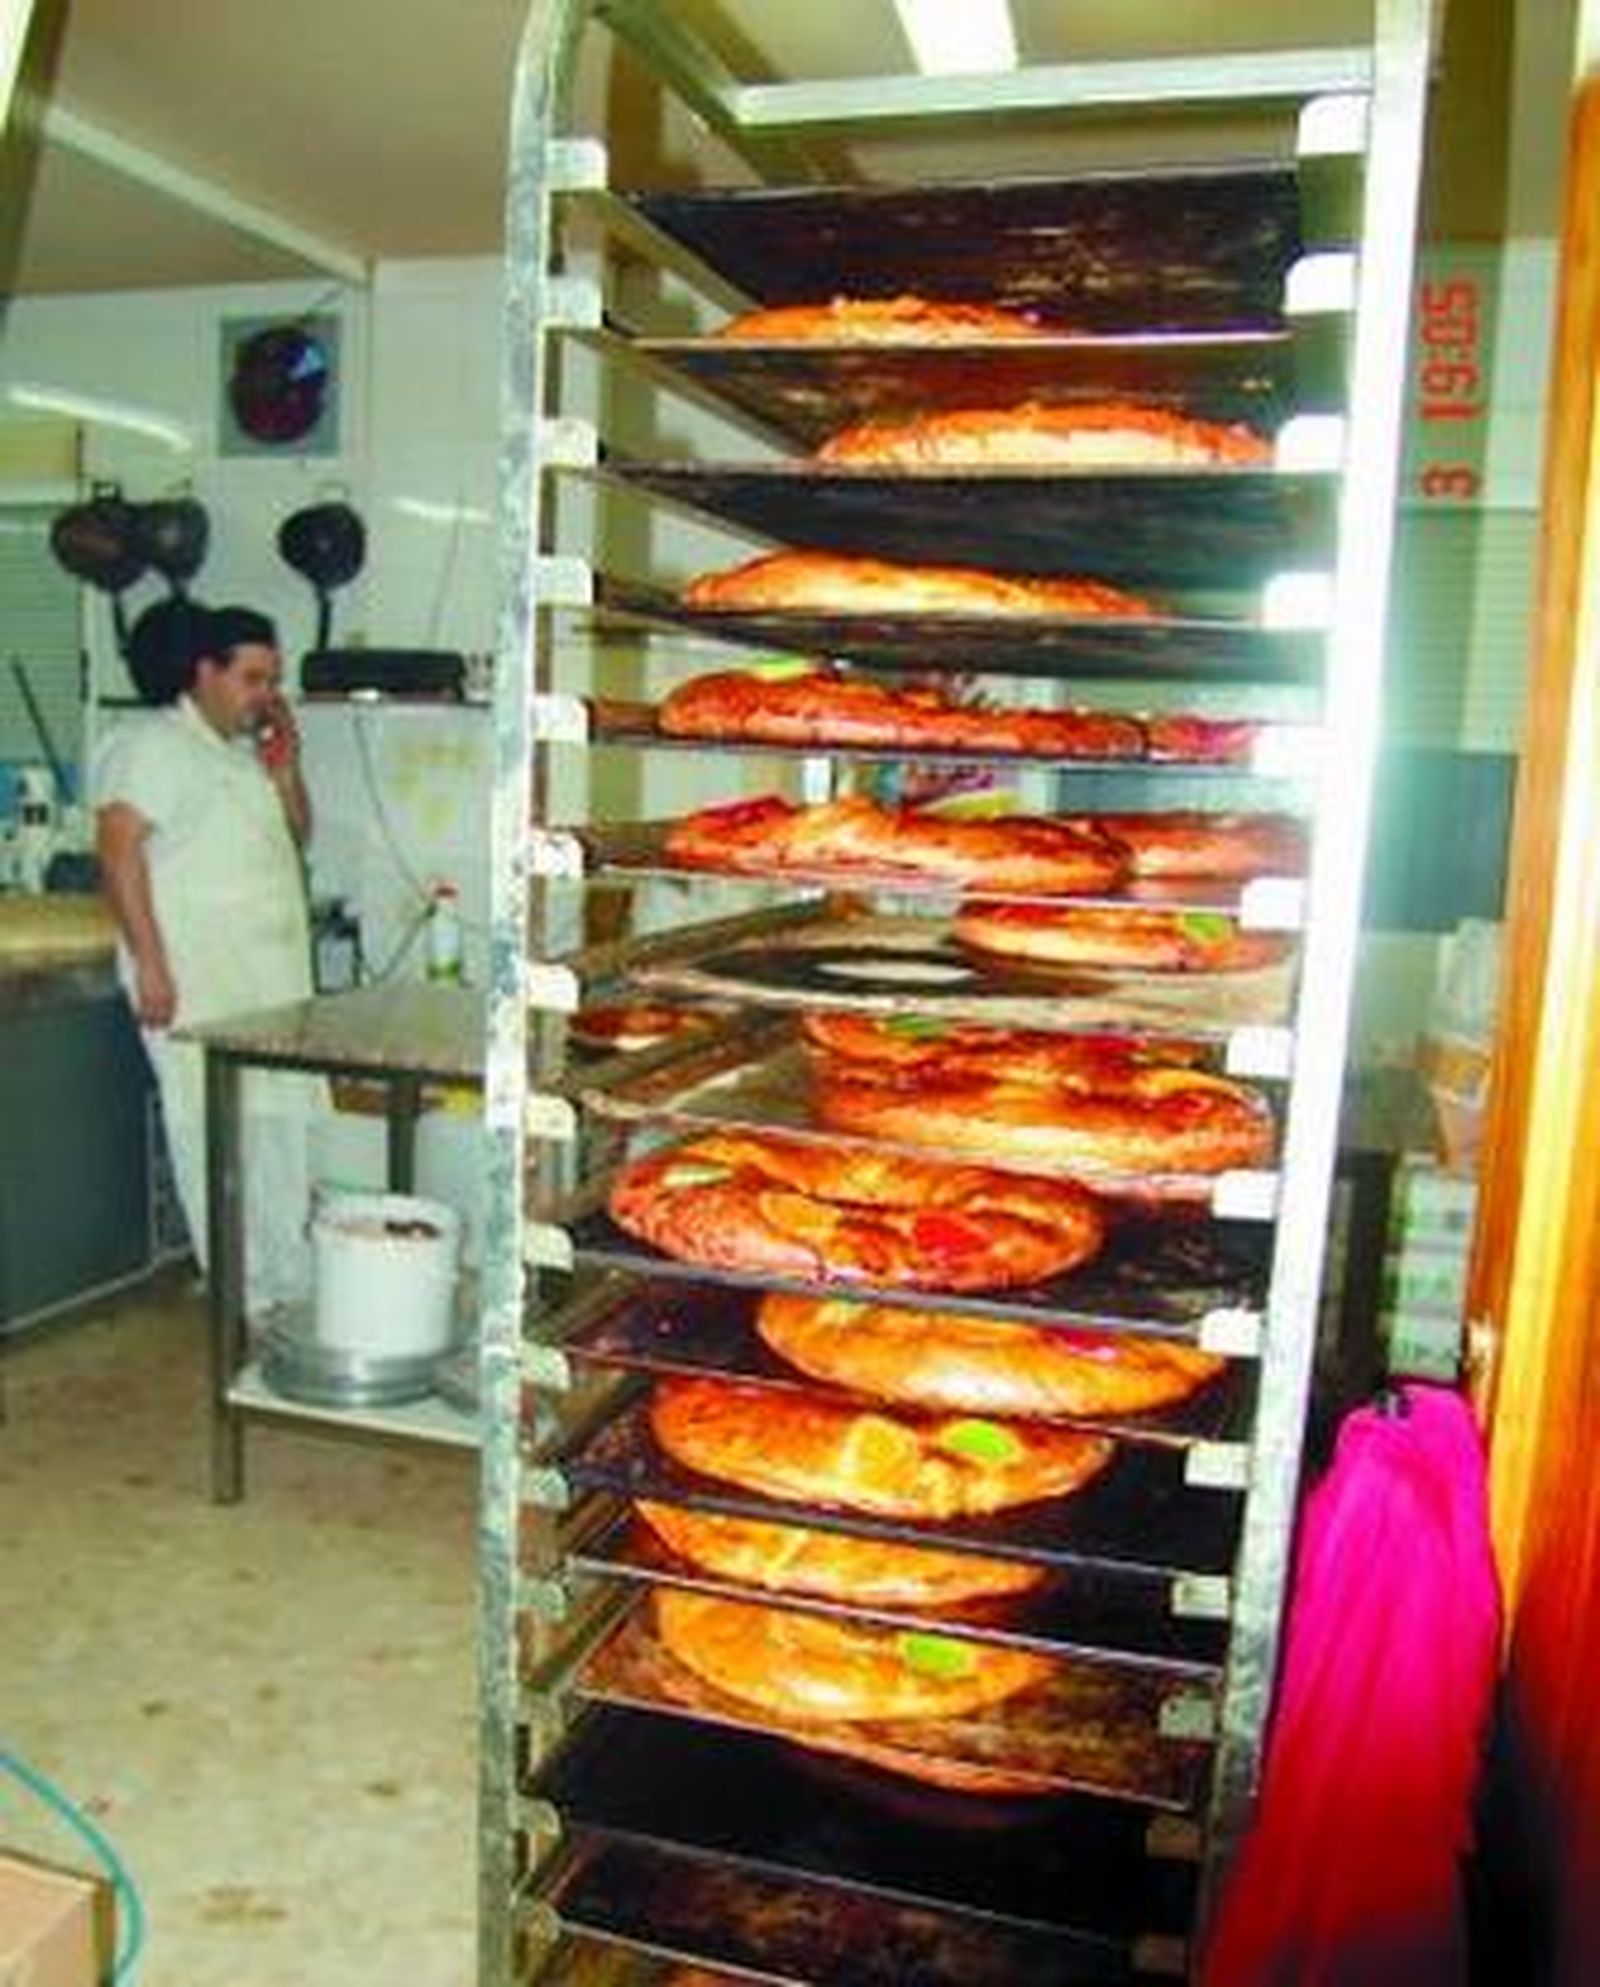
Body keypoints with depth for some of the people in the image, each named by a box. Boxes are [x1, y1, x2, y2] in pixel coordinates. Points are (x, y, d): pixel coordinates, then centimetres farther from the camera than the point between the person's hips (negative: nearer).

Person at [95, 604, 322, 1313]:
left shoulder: (252, 749, 19)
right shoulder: (151, 743, -6)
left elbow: (296, 838, 22)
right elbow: (120, 852, -14)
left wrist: (285, 771, 6)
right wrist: (149, 961, -20)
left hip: (276, 975, 8)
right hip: (196, 981, -8)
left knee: (287, 1124, 8)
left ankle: (295, 1281, 18)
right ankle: (245, 1294, 3)